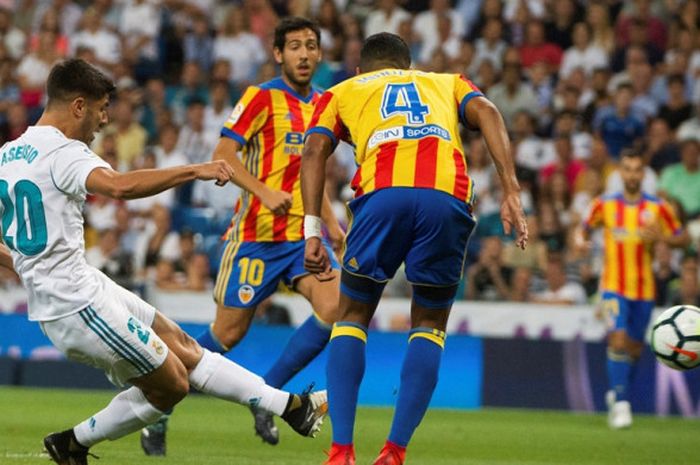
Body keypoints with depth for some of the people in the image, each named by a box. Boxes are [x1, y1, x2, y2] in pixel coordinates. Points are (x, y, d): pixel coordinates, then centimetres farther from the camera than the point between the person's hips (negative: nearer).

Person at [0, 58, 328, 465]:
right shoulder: (62, 153, -18)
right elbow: (119, 186, -38)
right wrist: (194, 170, -34)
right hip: (79, 303, -10)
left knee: (182, 346, 12)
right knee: (170, 386, 3)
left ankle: (293, 407, 15)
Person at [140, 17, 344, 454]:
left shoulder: (322, 104, 14)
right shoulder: (262, 98, -7)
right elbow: (223, 155, -16)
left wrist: (331, 222, 14)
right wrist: (265, 192, -30)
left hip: (302, 235, 6)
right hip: (257, 234, -6)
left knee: (336, 307, -16)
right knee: (228, 333, -4)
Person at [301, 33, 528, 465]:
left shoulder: (341, 93, 33)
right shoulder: (448, 82, 35)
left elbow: (315, 150, 13)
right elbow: (486, 112, 14)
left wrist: (313, 232, 8)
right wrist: (512, 193, 4)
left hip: (382, 194, -1)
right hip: (448, 200, 1)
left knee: (352, 317, 18)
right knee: (429, 325, 19)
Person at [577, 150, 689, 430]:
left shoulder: (657, 208, -1)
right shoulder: (605, 205, 1)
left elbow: (682, 239, 4)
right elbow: (586, 227, 17)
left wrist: (661, 237, -16)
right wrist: (581, 239, -6)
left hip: (644, 290, 2)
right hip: (613, 286, -2)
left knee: (634, 347, 10)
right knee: (618, 339, -20)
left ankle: (616, 393, 34)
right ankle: (620, 403, -19)